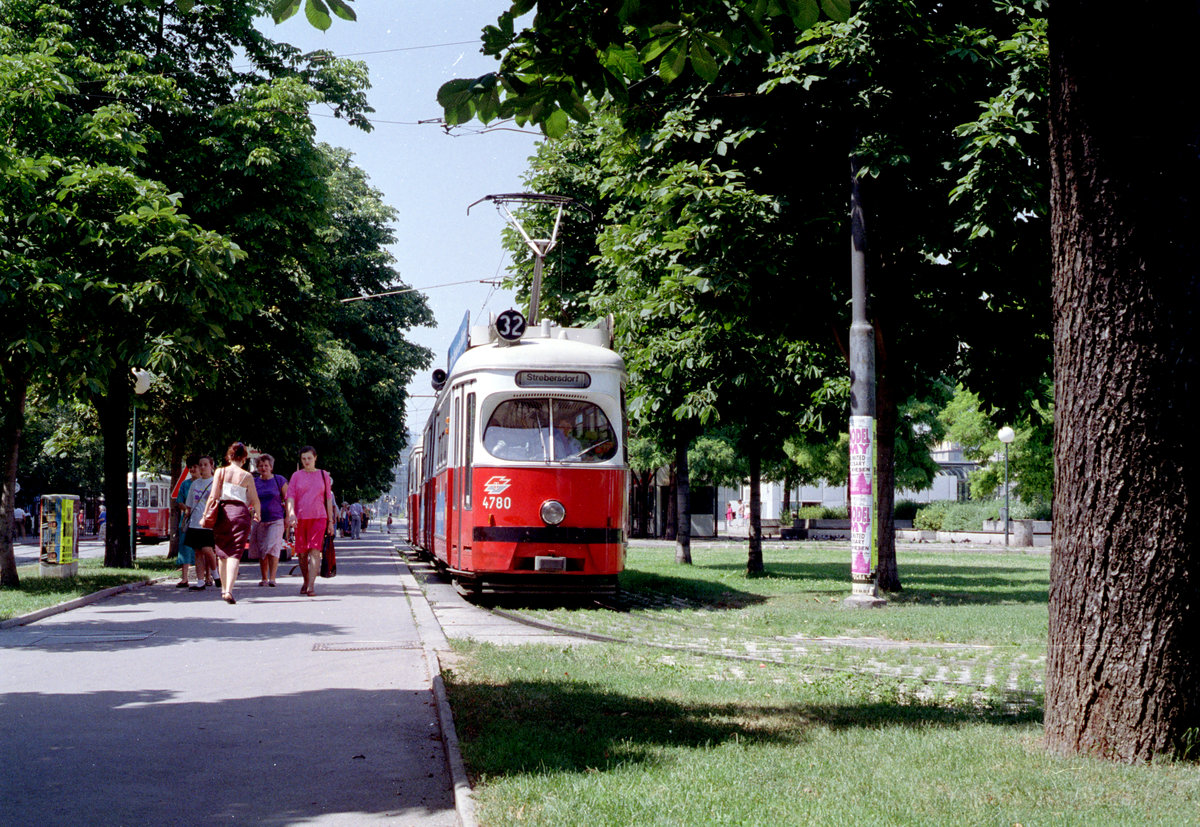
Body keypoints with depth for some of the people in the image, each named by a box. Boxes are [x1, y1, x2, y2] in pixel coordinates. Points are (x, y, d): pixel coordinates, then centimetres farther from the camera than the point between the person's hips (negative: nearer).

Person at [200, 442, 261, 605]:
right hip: (240, 512, -2)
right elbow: (255, 501, 3)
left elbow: (213, 496, -1)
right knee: (235, 554, -4)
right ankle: (229, 590, -19)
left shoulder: (220, 472, 3)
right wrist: (257, 514, 23)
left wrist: (205, 515, 6)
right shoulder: (247, 476, 0)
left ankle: (224, 589, 25)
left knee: (222, 552, 16)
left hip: (222, 511, 2)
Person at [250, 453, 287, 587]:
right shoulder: (254, 482, 10)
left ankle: (272, 578, -15)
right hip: (259, 520, 3)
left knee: (273, 548, -15)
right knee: (261, 551, 4)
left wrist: (288, 516, -2)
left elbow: (287, 499, 6)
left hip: (276, 519, -3)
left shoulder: (279, 480, 3)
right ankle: (264, 578, 14)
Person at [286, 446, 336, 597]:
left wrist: (331, 521, 9)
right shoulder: (296, 476, 7)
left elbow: (328, 499, 12)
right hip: (300, 518, 1)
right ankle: (306, 582, 23)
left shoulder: (323, 475, 10)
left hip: (319, 517, -1)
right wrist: (291, 513, -20)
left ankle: (311, 585, -20)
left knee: (315, 550, -14)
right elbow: (290, 497, -2)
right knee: (302, 552, 5)